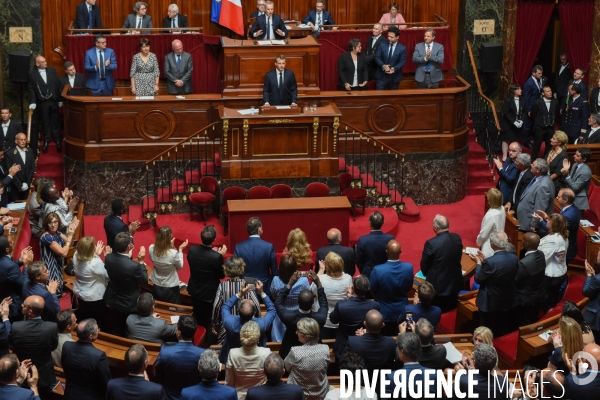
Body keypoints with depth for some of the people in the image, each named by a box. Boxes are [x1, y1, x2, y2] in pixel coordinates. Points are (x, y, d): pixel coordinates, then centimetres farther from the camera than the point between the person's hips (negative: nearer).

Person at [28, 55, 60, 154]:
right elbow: (31, 89, -5)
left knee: (55, 120, 11)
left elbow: (58, 85, 3)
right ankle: (46, 140, 20)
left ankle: (57, 138, 22)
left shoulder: (52, 70, 0)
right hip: (42, 102, -2)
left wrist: (60, 99, 2)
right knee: (45, 122, 8)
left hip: (53, 100, 2)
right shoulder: (32, 74, -7)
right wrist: (33, 102, -11)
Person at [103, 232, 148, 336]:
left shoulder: (108, 257, -19)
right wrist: (141, 262, -13)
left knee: (117, 331, 26)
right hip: (129, 305, -6)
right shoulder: (134, 266, -36)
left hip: (113, 301, 6)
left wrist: (128, 256, 3)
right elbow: (144, 281, -16)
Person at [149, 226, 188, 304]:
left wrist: (170, 246, 2)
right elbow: (179, 267, -12)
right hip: (170, 287, -4)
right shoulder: (173, 253, -33)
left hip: (156, 285, 4)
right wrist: (180, 250, -7)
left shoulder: (151, 248, -21)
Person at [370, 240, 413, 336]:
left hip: (383, 313, -2)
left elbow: (372, 291, -12)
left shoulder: (378, 270, -30)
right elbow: (409, 287, -3)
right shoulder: (409, 268, -22)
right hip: (402, 311, 2)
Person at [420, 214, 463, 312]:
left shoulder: (431, 243, -24)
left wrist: (428, 274, 12)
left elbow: (424, 267, -10)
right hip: (455, 283, 5)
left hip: (438, 286, -5)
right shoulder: (457, 238, -8)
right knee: (451, 308, 23)